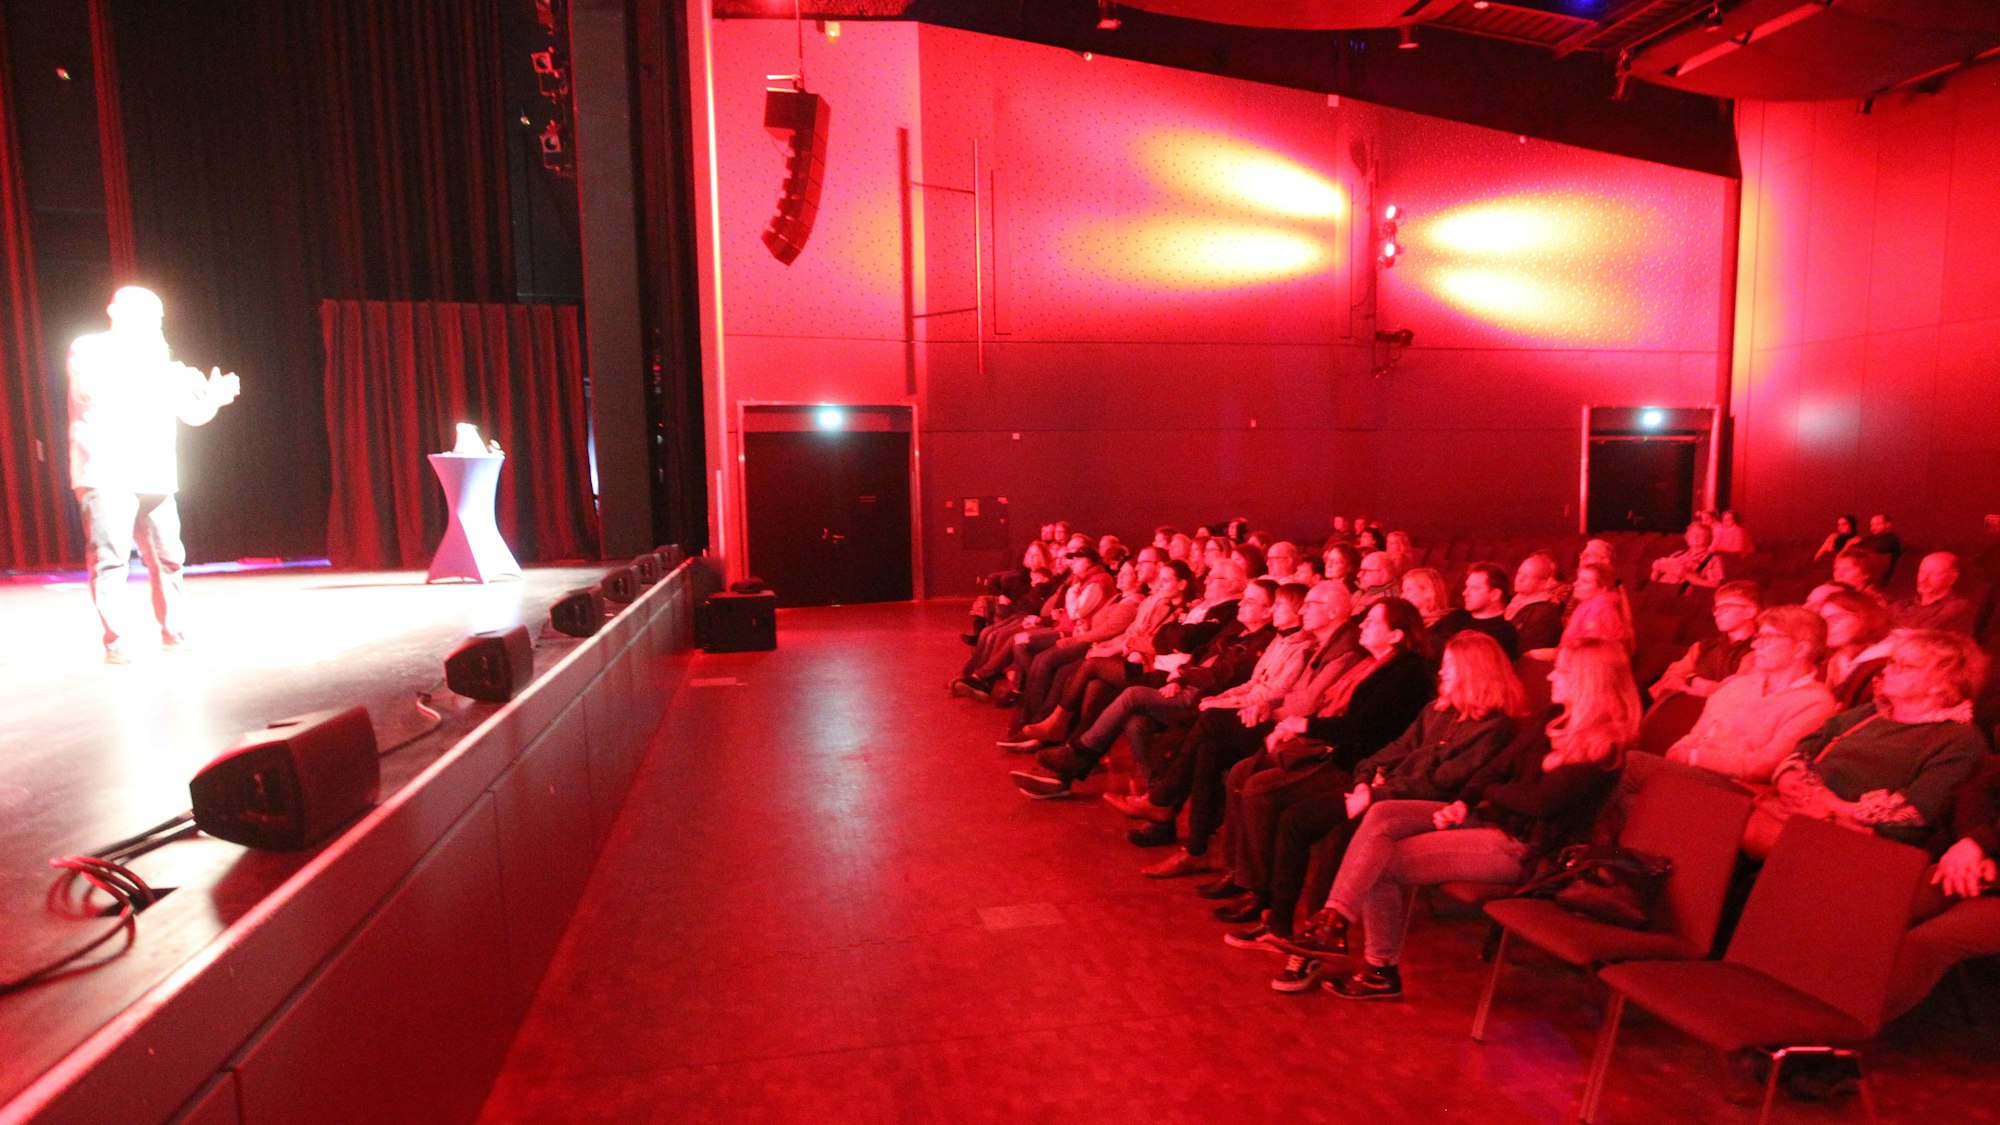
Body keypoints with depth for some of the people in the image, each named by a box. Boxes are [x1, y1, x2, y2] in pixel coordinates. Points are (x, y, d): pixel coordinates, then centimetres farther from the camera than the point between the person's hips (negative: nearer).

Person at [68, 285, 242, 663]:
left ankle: (173, 632, 14)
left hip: (155, 476, 6)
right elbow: (91, 390, -15)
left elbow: (191, 413, 18)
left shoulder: (159, 359, 21)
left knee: (168, 557, 5)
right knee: (111, 557, -11)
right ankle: (117, 642, -9)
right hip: (107, 475, -6)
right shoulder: (90, 348, 4)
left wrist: (213, 398, -3)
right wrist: (148, 380, -19)